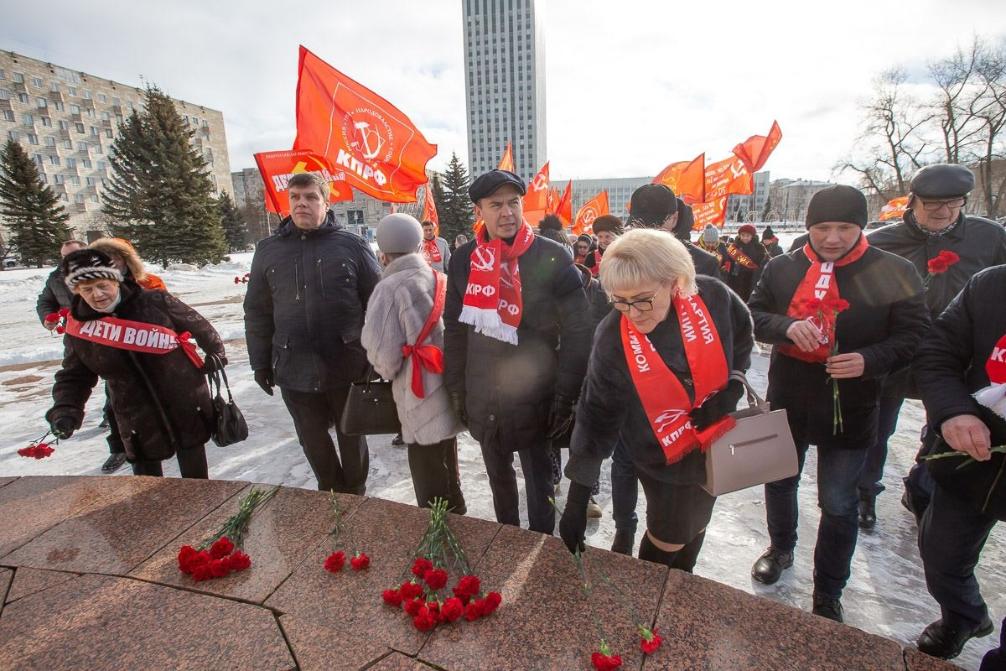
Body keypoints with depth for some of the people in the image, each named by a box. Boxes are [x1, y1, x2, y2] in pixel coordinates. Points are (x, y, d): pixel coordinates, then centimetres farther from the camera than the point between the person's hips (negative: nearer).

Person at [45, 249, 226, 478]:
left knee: (194, 470, 15)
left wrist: (215, 351, 7)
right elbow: (74, 377, 7)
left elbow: (196, 324, -1)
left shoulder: (154, 302, -14)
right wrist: (64, 410, -8)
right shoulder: (78, 329, -3)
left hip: (185, 400, -2)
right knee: (146, 474, 14)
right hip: (138, 418, 2)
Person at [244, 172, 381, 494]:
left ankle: (354, 492, 39)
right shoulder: (268, 250, 4)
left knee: (351, 436, 16)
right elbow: (257, 312, 9)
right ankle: (328, 487, 44)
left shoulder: (352, 245, -4)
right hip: (294, 370, 3)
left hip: (347, 367, -2)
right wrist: (260, 362, 9)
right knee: (312, 438, 19)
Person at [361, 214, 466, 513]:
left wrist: (388, 372, 6)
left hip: (422, 401, -7)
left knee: (430, 490, 11)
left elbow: (384, 354, -16)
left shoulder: (389, 288, -14)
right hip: (449, 394, 7)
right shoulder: (443, 281, 2)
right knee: (447, 475, 26)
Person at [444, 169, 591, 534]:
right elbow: (455, 330, 7)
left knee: (539, 479, 14)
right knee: (499, 475, 23)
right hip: (483, 400, 4)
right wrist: (457, 389, 6)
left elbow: (577, 333, -11)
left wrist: (565, 398, -13)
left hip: (535, 400, -4)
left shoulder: (553, 258, -11)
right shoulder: (464, 260, 0)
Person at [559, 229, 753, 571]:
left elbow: (743, 342, 1)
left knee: (695, 526, 24)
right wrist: (576, 499, -18)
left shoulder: (714, 298, -22)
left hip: (716, 442, 4)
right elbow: (596, 418, -20)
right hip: (663, 458, -4)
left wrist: (732, 388, -15)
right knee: (670, 537, 7)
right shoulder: (611, 341, -28)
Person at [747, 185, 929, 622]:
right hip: (786, 402, 3)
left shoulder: (894, 273, -7)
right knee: (779, 483, 20)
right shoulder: (782, 268, -2)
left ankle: (828, 595, 31)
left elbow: (915, 337, -5)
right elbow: (752, 315, -1)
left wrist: (869, 361, -24)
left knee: (838, 506, 9)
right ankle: (781, 548, 48)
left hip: (850, 410, -2)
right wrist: (787, 326, -22)